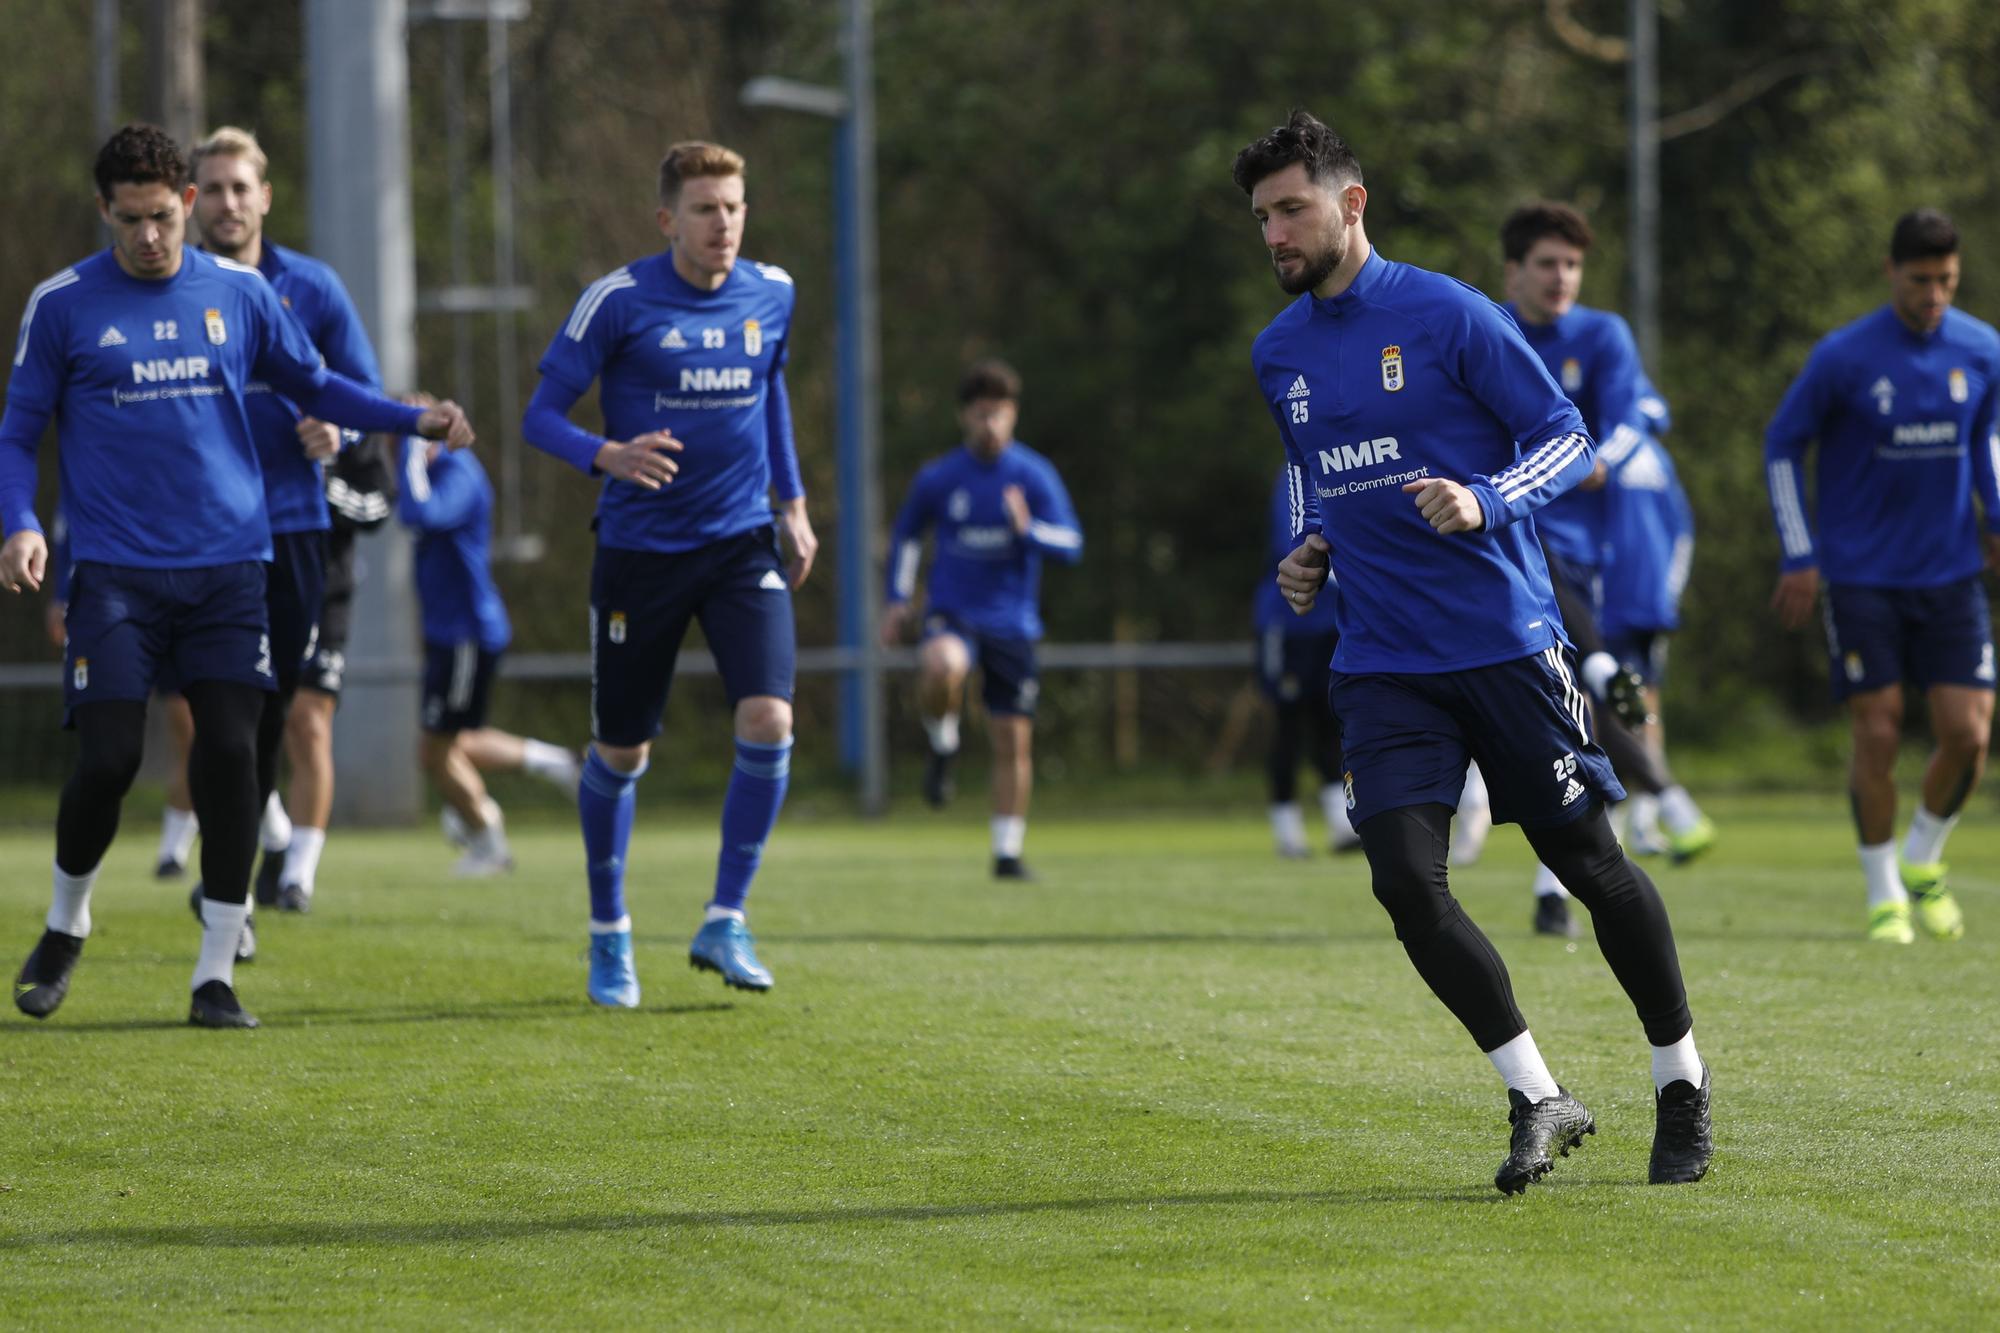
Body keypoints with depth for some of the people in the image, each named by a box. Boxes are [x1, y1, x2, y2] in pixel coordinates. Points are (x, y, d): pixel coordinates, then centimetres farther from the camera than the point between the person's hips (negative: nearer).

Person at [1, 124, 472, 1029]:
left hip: (226, 564, 2)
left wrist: (414, 420, 4)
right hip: (115, 571, -2)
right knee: (107, 759, -9)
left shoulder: (235, 292, 6)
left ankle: (217, 976, 0)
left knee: (230, 753, -8)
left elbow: (315, 386, 18)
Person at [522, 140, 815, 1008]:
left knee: (768, 720, -17)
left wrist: (791, 501, 21)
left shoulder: (770, 294, 4)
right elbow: (541, 415, -9)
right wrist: (606, 456, -29)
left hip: (743, 545, 3)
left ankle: (726, 921, -4)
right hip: (640, 549, -3)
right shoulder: (619, 301, -10)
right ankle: (608, 936, 26)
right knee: (620, 752, 6)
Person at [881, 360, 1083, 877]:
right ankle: (943, 746, -5)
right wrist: (897, 599, 10)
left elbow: (1071, 545, -6)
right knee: (942, 667, -36)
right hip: (953, 613, -1)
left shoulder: (1034, 475, -3)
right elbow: (906, 535, 17)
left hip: (1012, 623, 1)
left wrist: (1028, 530, -25)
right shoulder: (937, 478, 0)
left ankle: (1009, 853, 15)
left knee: (1014, 739, 2)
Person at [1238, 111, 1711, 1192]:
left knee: (1588, 863, 3)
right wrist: (1311, 557, 9)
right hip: (1382, 660, 4)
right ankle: (1539, 1102, -3)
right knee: (1406, 880, -13)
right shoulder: (1278, 354, 11)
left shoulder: (1446, 314, -8)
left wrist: (1485, 504, -23)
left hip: (1504, 642, -4)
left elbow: (1567, 438, -6)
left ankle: (1682, 1091, 22)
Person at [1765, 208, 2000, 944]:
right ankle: (1884, 896, 9)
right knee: (1878, 736, -7)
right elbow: (1782, 446, 1)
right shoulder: (1844, 357, -9)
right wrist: (1800, 556, -4)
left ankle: (1924, 862, 20)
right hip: (1862, 576, -3)